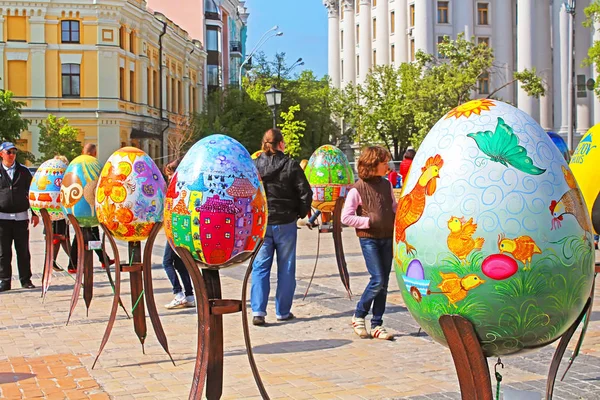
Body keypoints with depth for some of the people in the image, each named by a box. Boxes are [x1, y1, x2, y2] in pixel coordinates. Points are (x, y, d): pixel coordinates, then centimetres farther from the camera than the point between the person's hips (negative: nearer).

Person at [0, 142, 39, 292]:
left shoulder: (24, 172, 8)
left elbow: (32, 192, 10)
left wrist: (35, 214, 5)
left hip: (21, 216, 1)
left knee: (23, 250, 5)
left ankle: (26, 280, 12)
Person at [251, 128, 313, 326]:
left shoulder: (253, 165, -3)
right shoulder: (291, 165, -7)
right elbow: (305, 192, -8)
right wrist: (301, 213, 8)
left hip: (260, 223, 1)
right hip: (285, 223, -1)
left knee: (260, 267, 7)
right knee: (286, 268, 10)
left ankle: (258, 311, -3)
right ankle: (283, 311, 15)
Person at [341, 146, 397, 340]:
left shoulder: (386, 185, 10)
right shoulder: (357, 189, -7)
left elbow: (395, 208, 21)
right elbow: (345, 217, -10)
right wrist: (369, 220, -15)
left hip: (387, 238, 6)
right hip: (369, 239, -6)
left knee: (383, 283, 6)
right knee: (377, 280, -12)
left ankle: (377, 325, 14)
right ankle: (358, 317, 8)